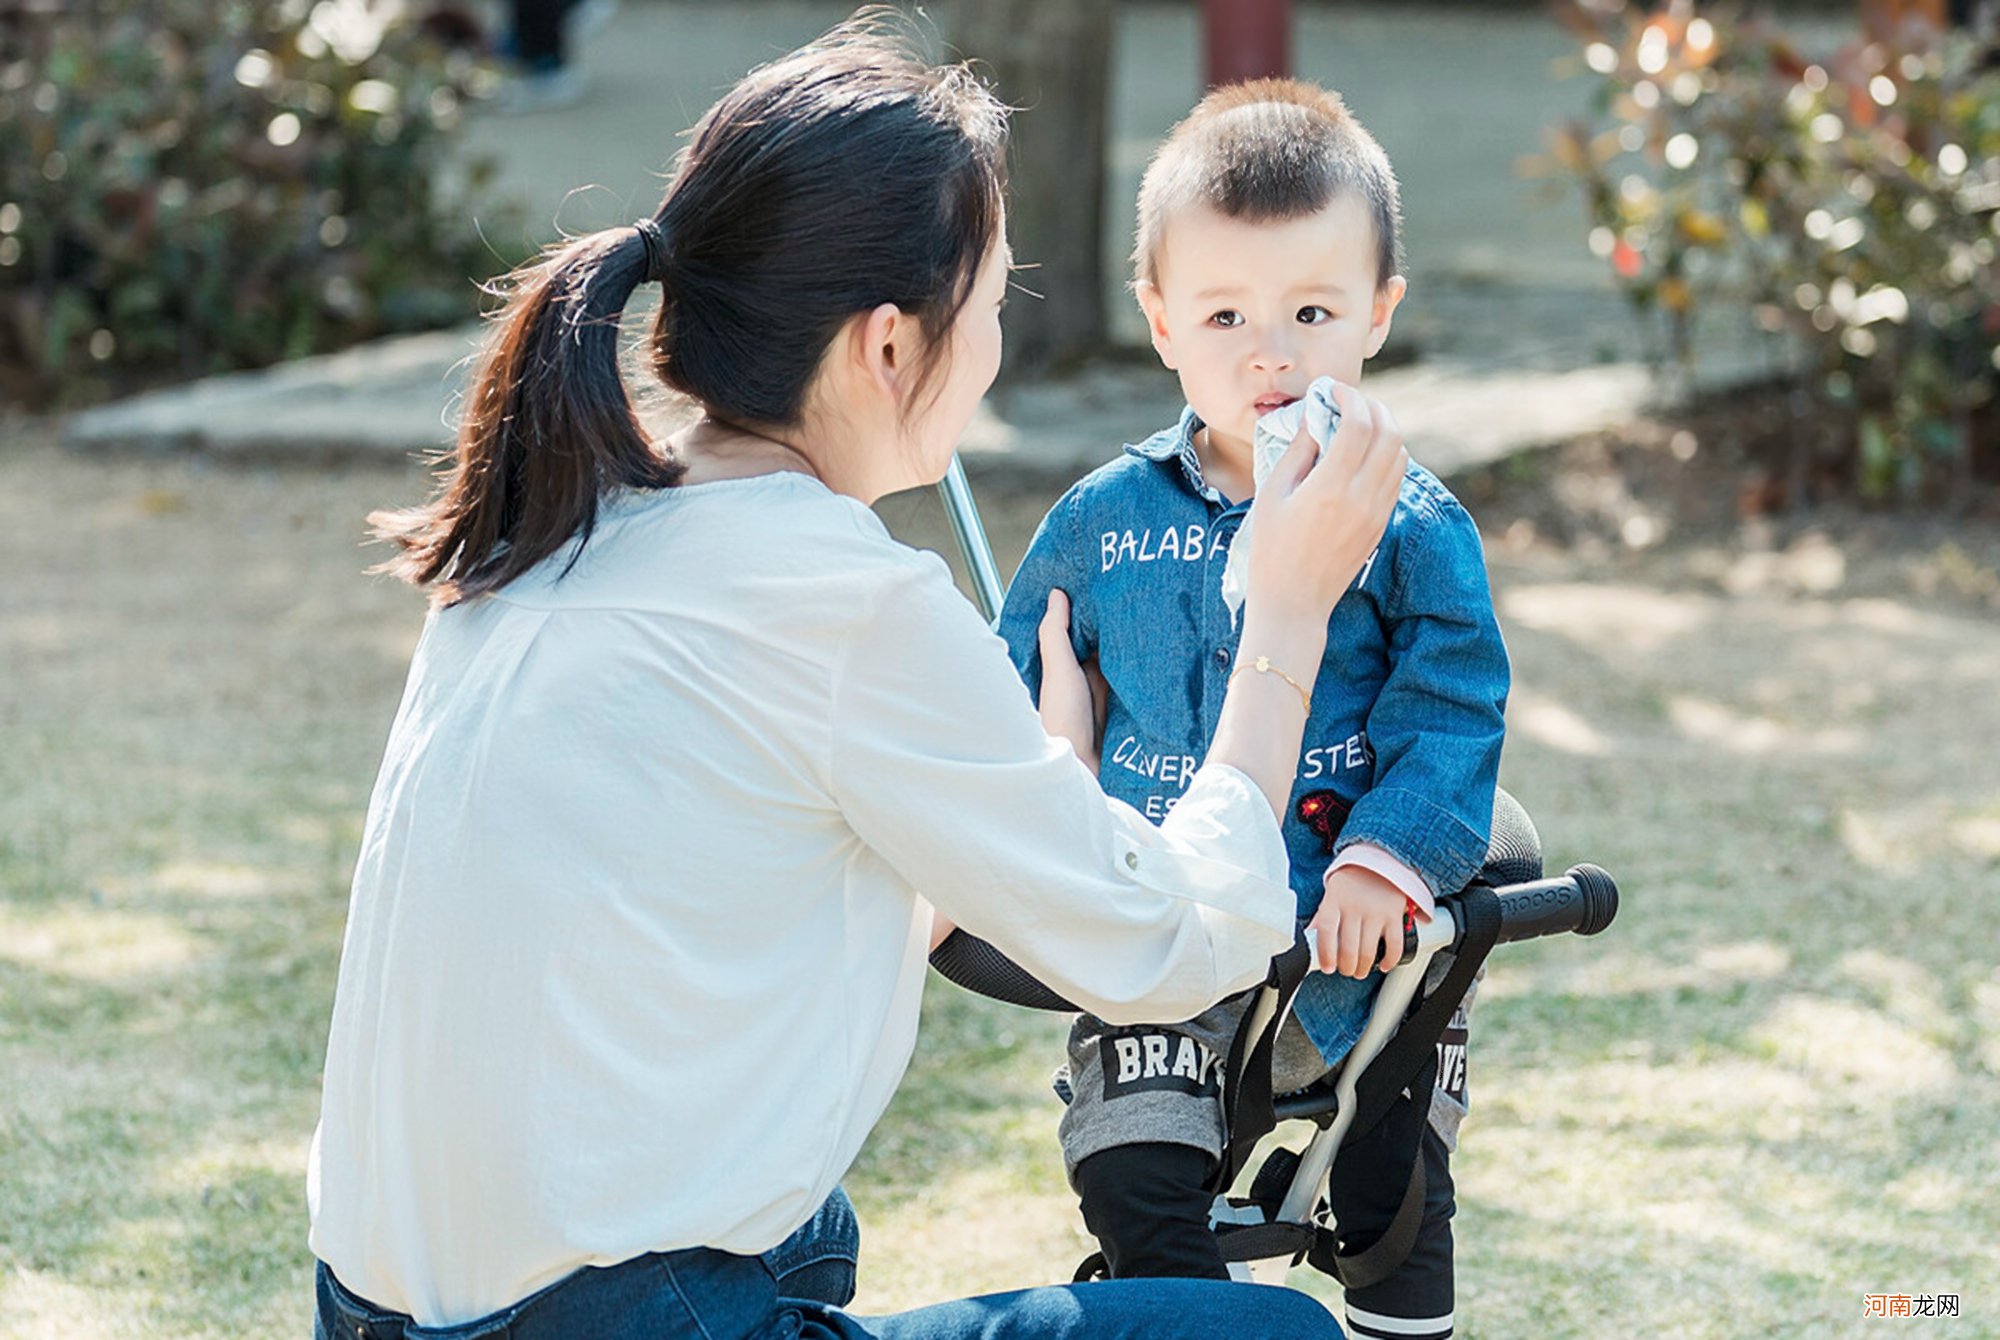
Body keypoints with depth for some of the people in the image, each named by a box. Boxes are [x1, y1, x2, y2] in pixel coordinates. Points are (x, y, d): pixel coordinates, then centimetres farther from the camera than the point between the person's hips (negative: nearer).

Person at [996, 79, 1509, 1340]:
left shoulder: (1414, 529, -5)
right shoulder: (1105, 521, 2)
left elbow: (1453, 715, -9)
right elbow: (1020, 694, 14)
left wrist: (1386, 859, -22)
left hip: (1354, 945, -1)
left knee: (1396, 1209, 6)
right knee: (1138, 1193, -9)